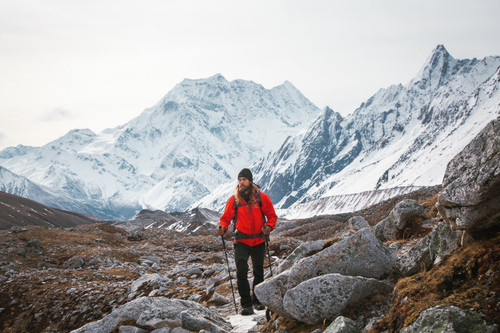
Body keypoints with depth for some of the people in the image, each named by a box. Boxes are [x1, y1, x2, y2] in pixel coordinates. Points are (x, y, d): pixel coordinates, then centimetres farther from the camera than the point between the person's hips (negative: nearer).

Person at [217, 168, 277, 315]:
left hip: (258, 241, 1)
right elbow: (226, 217, 2)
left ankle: (257, 300, 31)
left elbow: (272, 215, 4)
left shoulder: (262, 197, -2)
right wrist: (222, 227, -19)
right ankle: (246, 304, -6)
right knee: (241, 272, -13)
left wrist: (269, 227, -15)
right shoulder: (233, 200, -1)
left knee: (258, 272, 13)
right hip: (241, 242, -1)